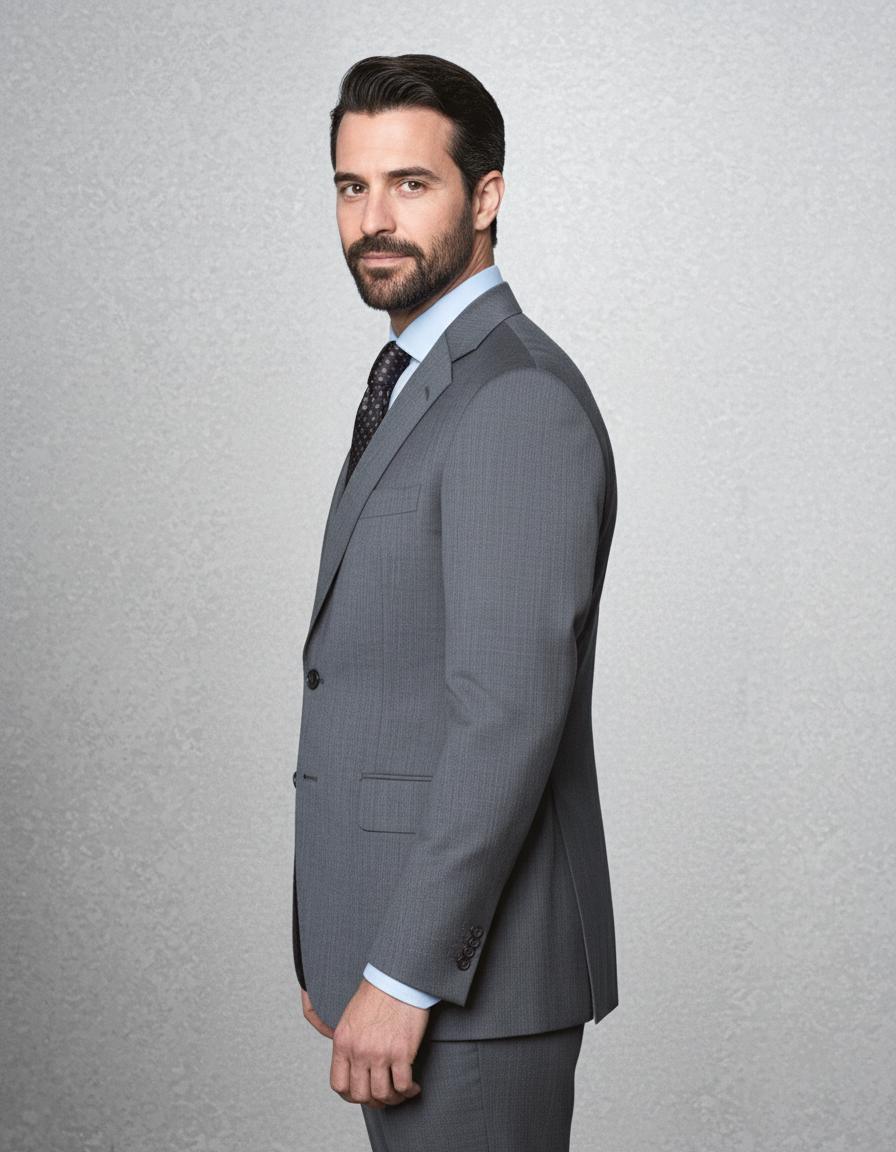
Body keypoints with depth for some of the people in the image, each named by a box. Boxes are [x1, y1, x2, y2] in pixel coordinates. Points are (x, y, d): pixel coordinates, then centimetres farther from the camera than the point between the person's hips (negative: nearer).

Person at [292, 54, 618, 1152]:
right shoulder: (418, 387, 15)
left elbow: (513, 713, -23)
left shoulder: (520, 399, -17)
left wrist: (403, 977, -22)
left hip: (470, 971, -9)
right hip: (394, 940, 9)